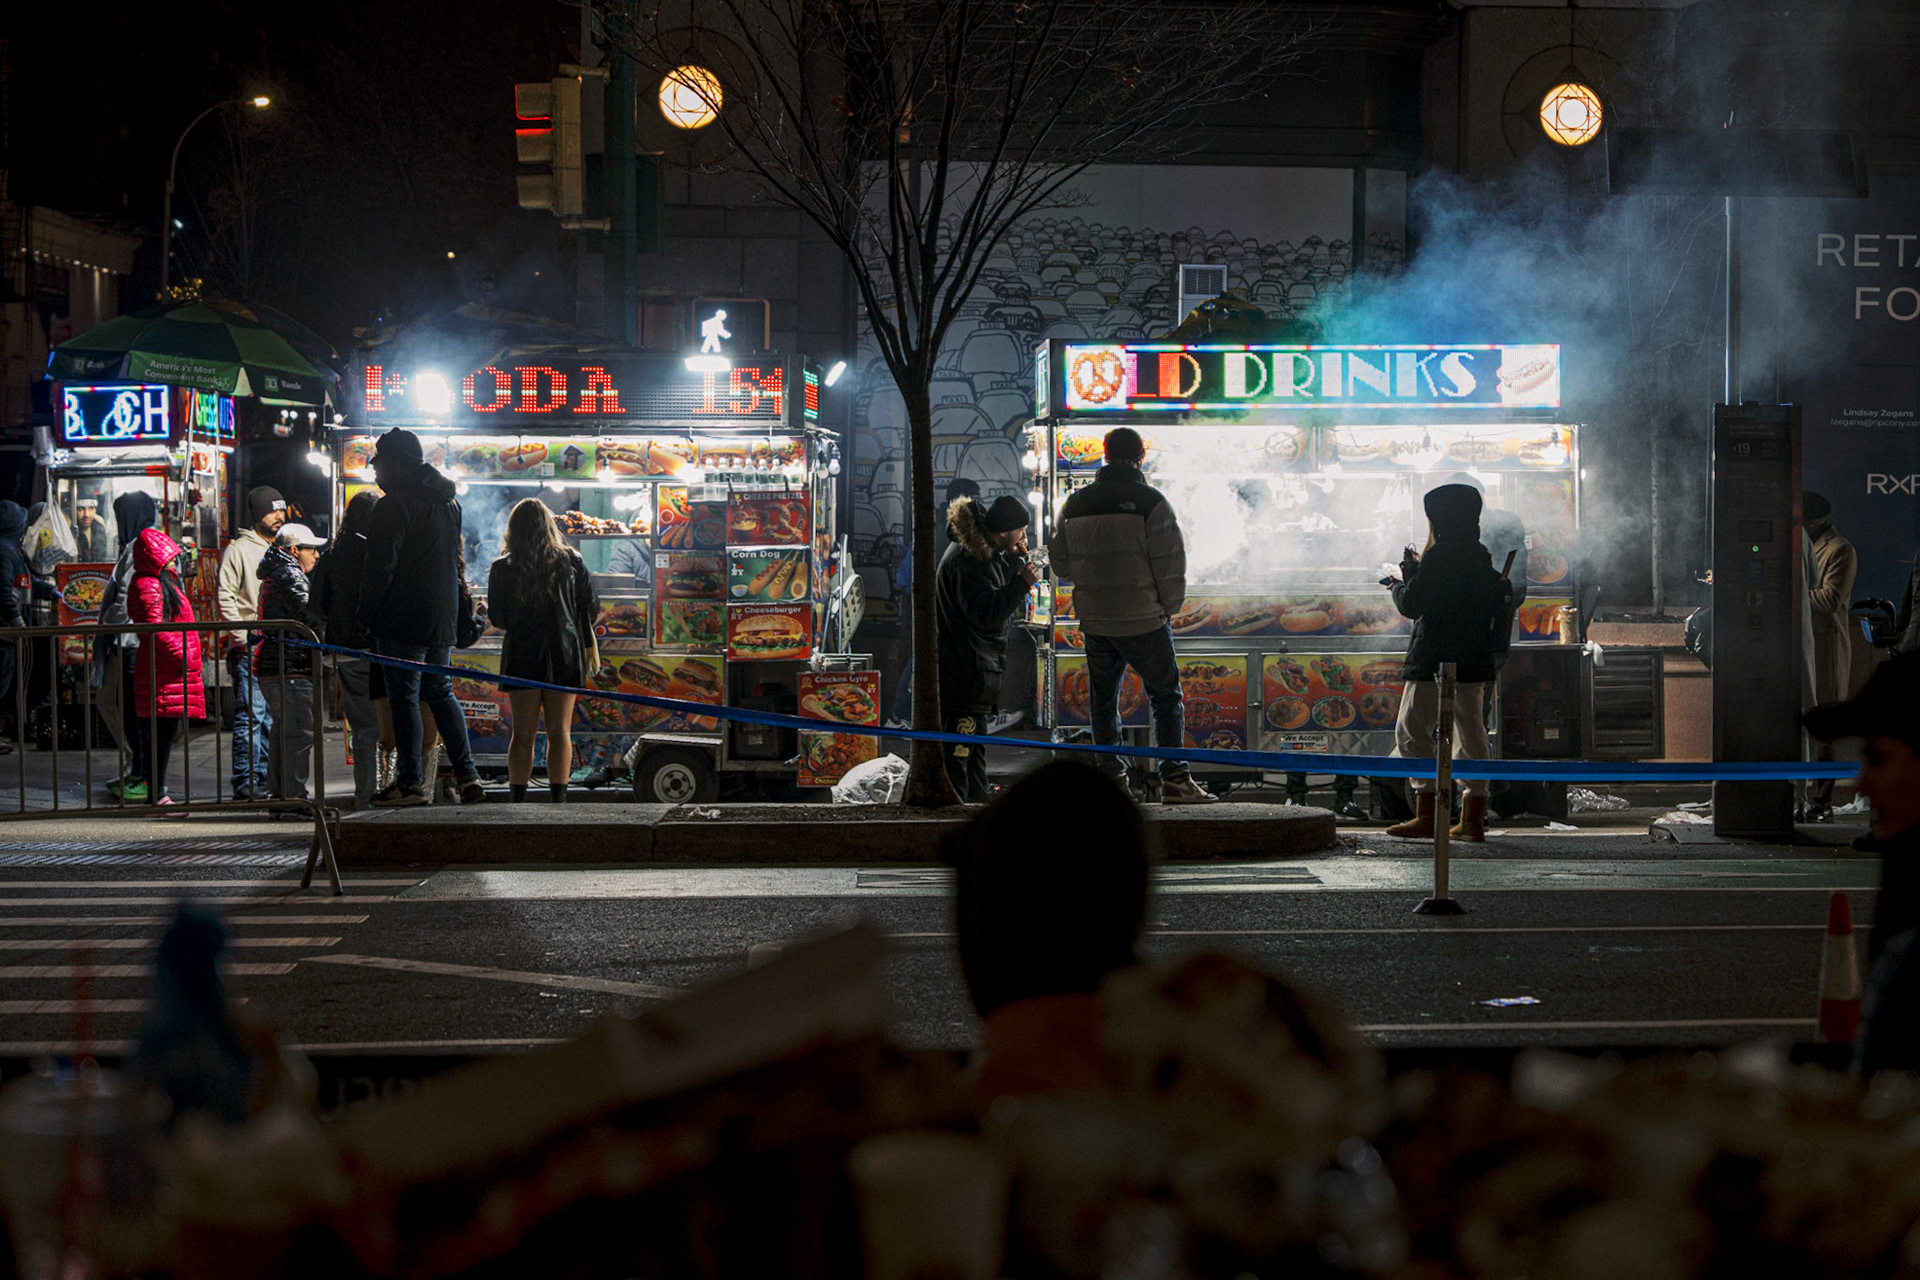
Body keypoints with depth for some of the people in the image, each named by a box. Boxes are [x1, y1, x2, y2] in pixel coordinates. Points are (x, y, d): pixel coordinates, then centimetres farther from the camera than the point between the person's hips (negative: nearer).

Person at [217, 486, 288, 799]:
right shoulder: (239, 550, -1)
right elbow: (225, 596, -7)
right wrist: (242, 637, -14)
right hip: (249, 648, -7)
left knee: (272, 717, 7)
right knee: (251, 715, -11)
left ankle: (263, 777, 13)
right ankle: (245, 781, -12)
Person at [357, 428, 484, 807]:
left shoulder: (394, 506, -13)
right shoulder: (447, 502, 15)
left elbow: (381, 569, -15)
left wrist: (365, 616, -7)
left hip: (404, 620, -8)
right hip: (443, 618, 8)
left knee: (404, 697, -2)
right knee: (440, 693, 15)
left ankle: (410, 781, -2)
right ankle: (467, 776, 9)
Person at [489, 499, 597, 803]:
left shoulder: (502, 568, -4)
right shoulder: (571, 561, -1)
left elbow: (497, 618, -2)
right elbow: (591, 608, 3)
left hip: (522, 657, 0)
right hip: (563, 656, 1)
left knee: (523, 733, 5)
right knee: (559, 732, 5)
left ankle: (518, 799, 4)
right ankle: (558, 799, 2)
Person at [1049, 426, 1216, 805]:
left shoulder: (1076, 504, 3)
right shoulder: (1150, 502, -13)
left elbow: (1061, 561, 11)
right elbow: (1171, 562, -12)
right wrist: (1169, 606, 3)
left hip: (1094, 621, 4)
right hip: (1143, 620, -4)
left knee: (1103, 700, 15)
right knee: (1166, 696, 4)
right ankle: (1174, 779, -2)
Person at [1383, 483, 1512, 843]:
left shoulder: (1438, 557, -13)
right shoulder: (1480, 558, 12)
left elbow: (1411, 605, -13)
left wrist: (1402, 583, 7)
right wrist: (1418, 573, 21)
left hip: (1435, 659, -8)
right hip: (1473, 661, 8)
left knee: (1412, 731, -3)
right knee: (1470, 732, 9)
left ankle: (1426, 815, -11)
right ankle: (1473, 819, 8)